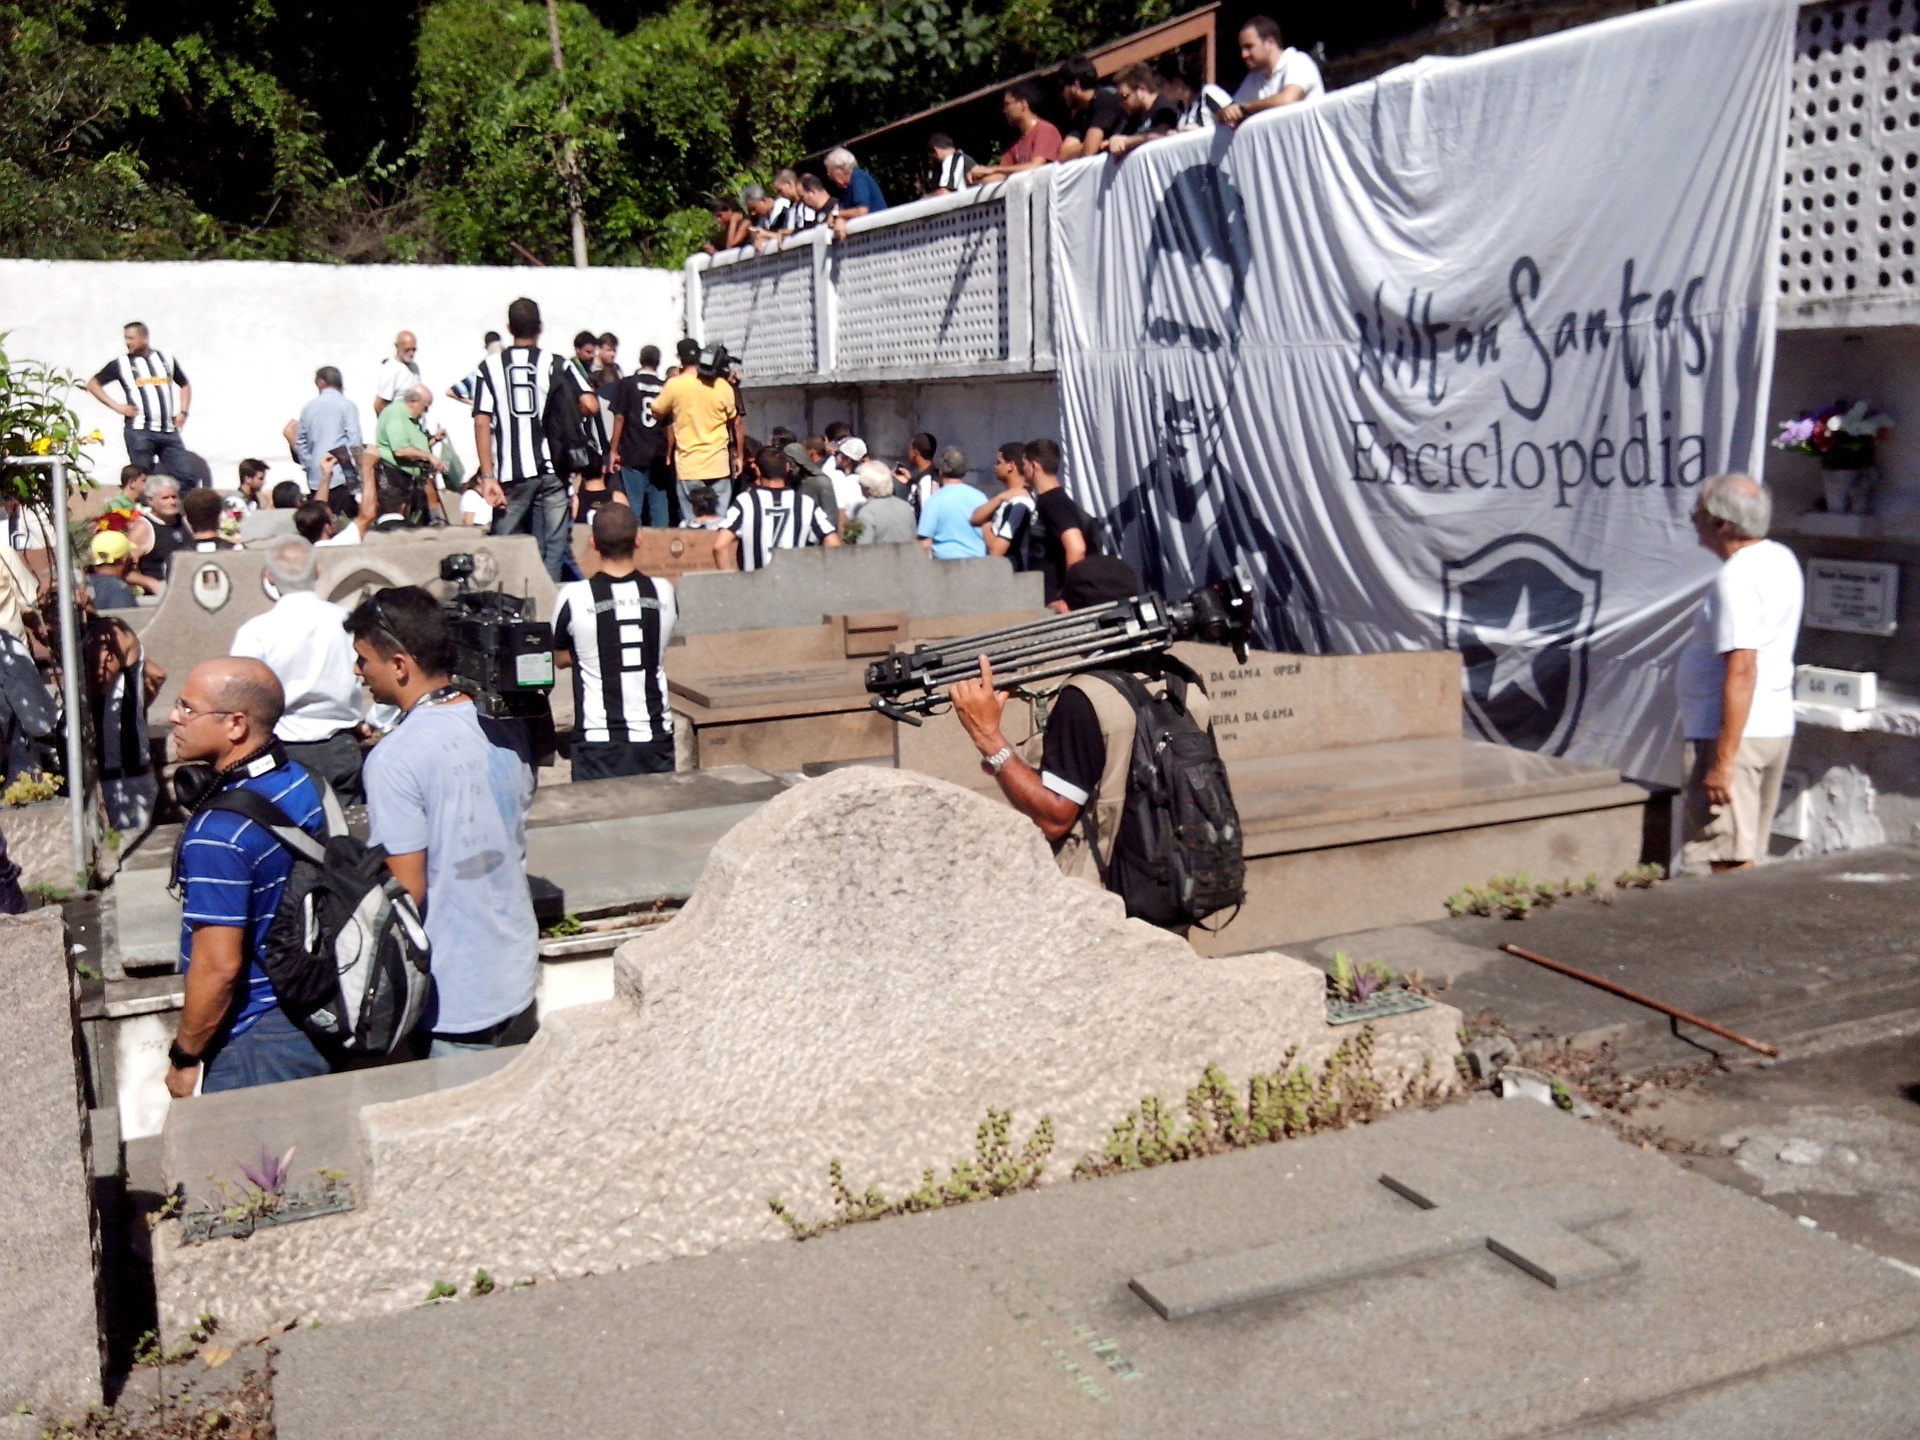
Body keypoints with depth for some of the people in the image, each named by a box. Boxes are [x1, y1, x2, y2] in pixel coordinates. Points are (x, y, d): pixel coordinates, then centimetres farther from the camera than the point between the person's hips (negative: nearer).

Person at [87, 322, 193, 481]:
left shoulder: (167, 359, 12)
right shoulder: (121, 364, 5)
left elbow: (184, 385, 25)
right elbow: (92, 384, 8)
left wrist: (183, 412, 10)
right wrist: (116, 406, -3)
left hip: (169, 430, 2)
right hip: (139, 430, -2)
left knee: (185, 476, -2)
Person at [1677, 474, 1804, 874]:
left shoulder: (1736, 580, -19)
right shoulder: (1782, 559, 11)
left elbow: (1741, 672, -25)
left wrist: (1723, 761, -25)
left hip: (1735, 734, -10)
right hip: (1776, 726, 10)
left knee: (1729, 862, -5)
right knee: (1744, 856, 16)